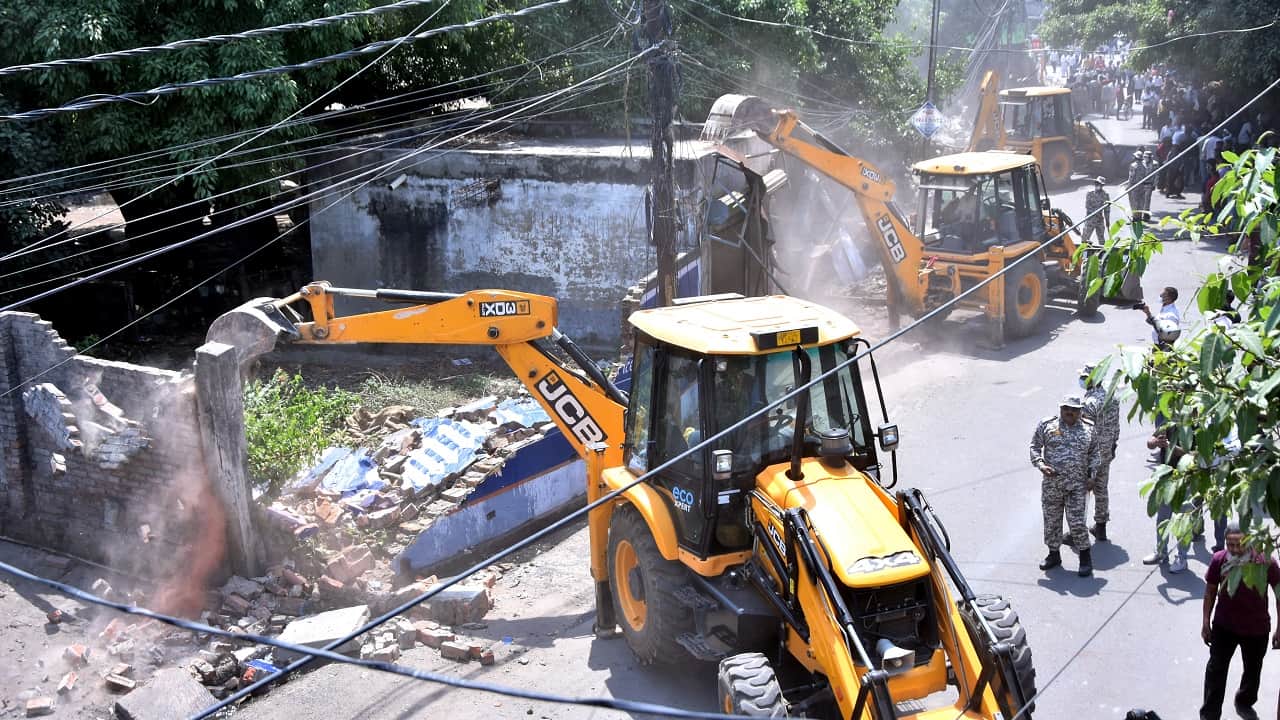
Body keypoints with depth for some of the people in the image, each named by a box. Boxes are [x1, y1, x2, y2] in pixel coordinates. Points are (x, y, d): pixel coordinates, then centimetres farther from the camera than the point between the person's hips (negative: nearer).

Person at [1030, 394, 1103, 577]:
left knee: (1077, 522, -6)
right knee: (1052, 520, 10)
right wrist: (1040, 465, -11)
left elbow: (1094, 453, 15)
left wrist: (1091, 473, 2)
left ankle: (1085, 559, 7)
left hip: (1076, 485, -1)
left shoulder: (1088, 429, 7)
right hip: (1051, 484, 1)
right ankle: (1054, 554, 27)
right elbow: (1035, 446, 5)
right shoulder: (1047, 425, 2)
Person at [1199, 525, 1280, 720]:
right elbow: (1210, 591, -1)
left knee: (1253, 670, 21)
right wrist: (1206, 622, 1)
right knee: (1216, 669, 1)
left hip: (1256, 628, 0)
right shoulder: (1219, 560, -16)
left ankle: (1244, 703, 46)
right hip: (1224, 625, 0)